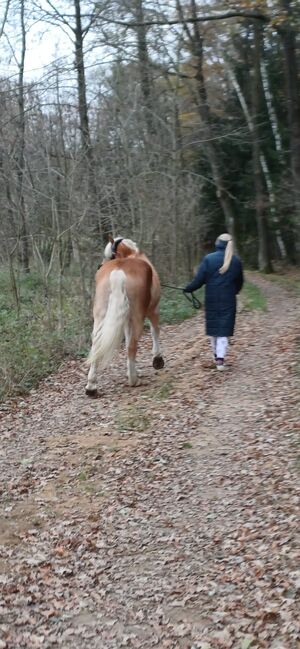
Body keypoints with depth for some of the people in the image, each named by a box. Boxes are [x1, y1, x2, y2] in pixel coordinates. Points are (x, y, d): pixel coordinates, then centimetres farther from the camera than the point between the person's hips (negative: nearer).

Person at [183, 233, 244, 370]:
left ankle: (217, 354, 29)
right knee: (224, 328, 1)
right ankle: (220, 358, -10)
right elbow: (239, 282, 10)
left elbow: (199, 280, -9)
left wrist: (187, 289, 7)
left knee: (213, 327, 15)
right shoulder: (236, 261, 0)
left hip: (211, 300, 0)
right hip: (228, 301, 0)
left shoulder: (209, 259, -7)